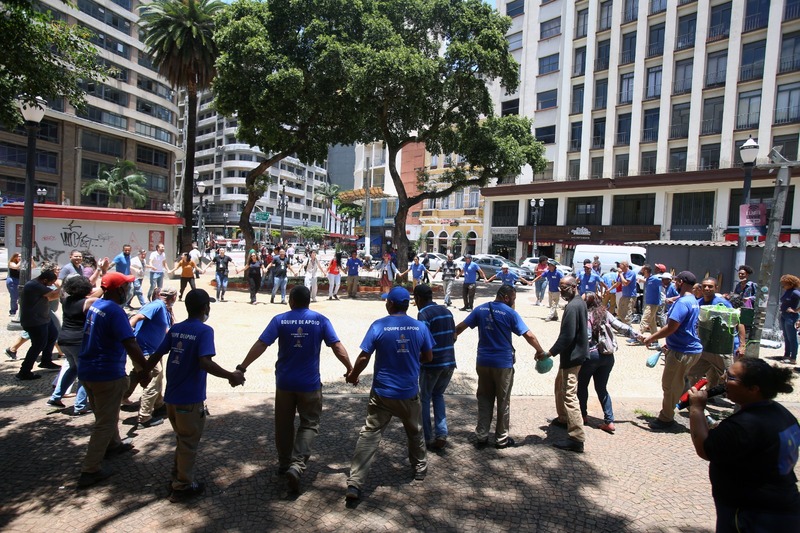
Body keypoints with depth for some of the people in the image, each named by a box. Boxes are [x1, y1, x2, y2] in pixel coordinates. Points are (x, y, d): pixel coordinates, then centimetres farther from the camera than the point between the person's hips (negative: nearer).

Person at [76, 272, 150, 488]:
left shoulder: (95, 305, 5)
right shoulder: (115, 311, -23)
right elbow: (130, 345, -29)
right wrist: (146, 370, -22)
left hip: (86, 370, 9)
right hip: (107, 374, -9)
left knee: (105, 414, 28)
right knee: (105, 422, 5)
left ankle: (113, 444, 48)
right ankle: (90, 470, 10)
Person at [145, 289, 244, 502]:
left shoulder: (175, 329, 4)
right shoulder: (204, 331, -16)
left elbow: (156, 356, 7)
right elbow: (205, 362, -28)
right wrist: (231, 376, -21)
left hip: (171, 397, 7)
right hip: (190, 400, -7)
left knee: (182, 439, 25)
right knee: (189, 443, 10)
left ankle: (178, 477, 37)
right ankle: (183, 487, 22)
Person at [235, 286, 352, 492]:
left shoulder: (280, 320, -5)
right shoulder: (320, 320, -5)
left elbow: (260, 345, -12)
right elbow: (337, 347, -9)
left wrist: (242, 368, -7)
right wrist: (350, 369, 1)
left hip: (284, 382, 2)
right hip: (310, 383, -1)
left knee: (284, 424, 19)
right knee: (309, 424, 9)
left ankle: (284, 463, 33)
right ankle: (297, 465, -8)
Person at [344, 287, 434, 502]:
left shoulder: (378, 326, -12)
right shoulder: (420, 327, -4)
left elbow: (364, 358, -12)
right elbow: (428, 357, 5)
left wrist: (353, 375, 6)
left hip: (382, 393, -2)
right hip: (409, 393, 3)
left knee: (369, 435, 2)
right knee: (415, 431, 24)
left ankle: (354, 484, -2)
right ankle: (420, 468, 43)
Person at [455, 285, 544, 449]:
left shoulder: (480, 309, 1)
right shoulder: (510, 313, -11)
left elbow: (460, 327, 3)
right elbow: (529, 335, -12)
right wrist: (540, 352, 1)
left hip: (483, 362, 4)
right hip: (503, 363, -4)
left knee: (484, 399, 15)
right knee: (503, 402, 10)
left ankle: (481, 436, 17)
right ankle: (501, 439, 20)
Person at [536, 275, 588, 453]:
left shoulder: (572, 307, -22)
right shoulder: (580, 302, 10)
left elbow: (567, 336, -26)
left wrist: (549, 353, -24)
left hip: (572, 356, -11)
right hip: (575, 353, 11)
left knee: (569, 395, -9)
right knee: (560, 385, 26)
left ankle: (577, 439, -7)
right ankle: (563, 418, 43)